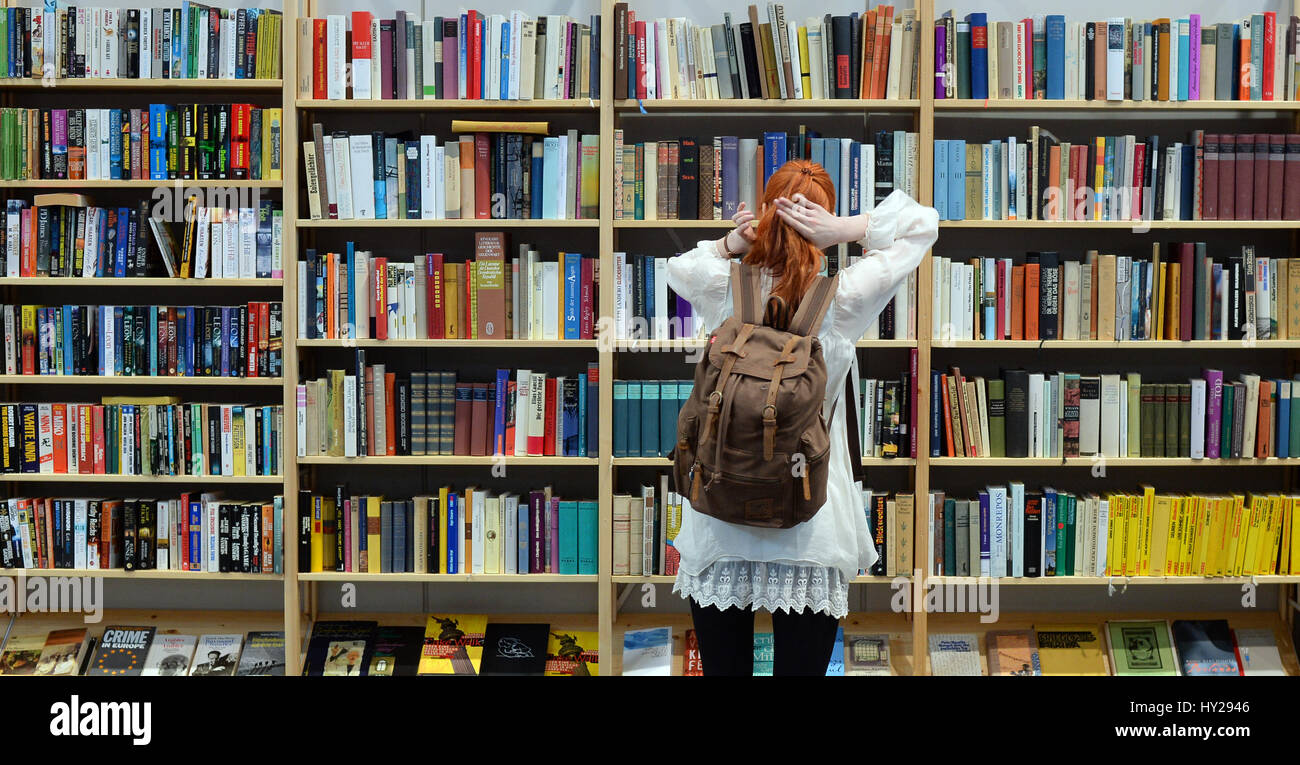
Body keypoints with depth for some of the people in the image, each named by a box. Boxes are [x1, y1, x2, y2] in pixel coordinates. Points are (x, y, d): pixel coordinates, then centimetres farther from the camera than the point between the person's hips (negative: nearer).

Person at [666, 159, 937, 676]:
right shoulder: (842, 303, -9)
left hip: (719, 531, 2)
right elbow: (922, 223, 4)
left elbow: (678, 267, 20)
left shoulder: (726, 293, -5)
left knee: (723, 666, 13)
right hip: (809, 537, -2)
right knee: (800, 666, 7)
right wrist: (847, 229, -9)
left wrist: (728, 244, 2)